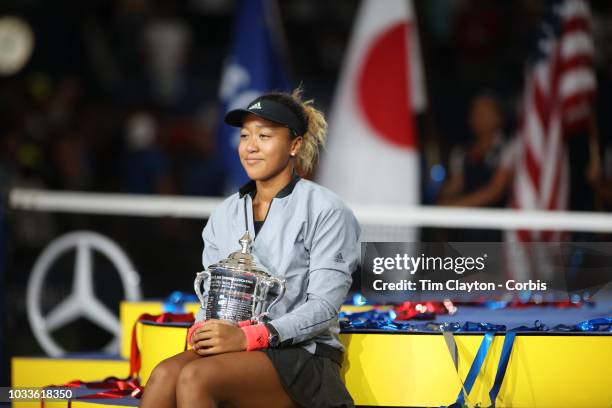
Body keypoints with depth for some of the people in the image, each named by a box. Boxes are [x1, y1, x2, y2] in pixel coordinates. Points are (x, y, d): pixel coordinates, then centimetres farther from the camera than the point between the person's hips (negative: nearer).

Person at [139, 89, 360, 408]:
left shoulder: (326, 211, -2)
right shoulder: (225, 215, 17)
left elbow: (324, 306, -10)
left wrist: (248, 336, -22)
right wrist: (201, 330, -7)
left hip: (301, 357, -5)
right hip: (237, 350, 5)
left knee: (196, 378, -32)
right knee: (165, 374, -28)